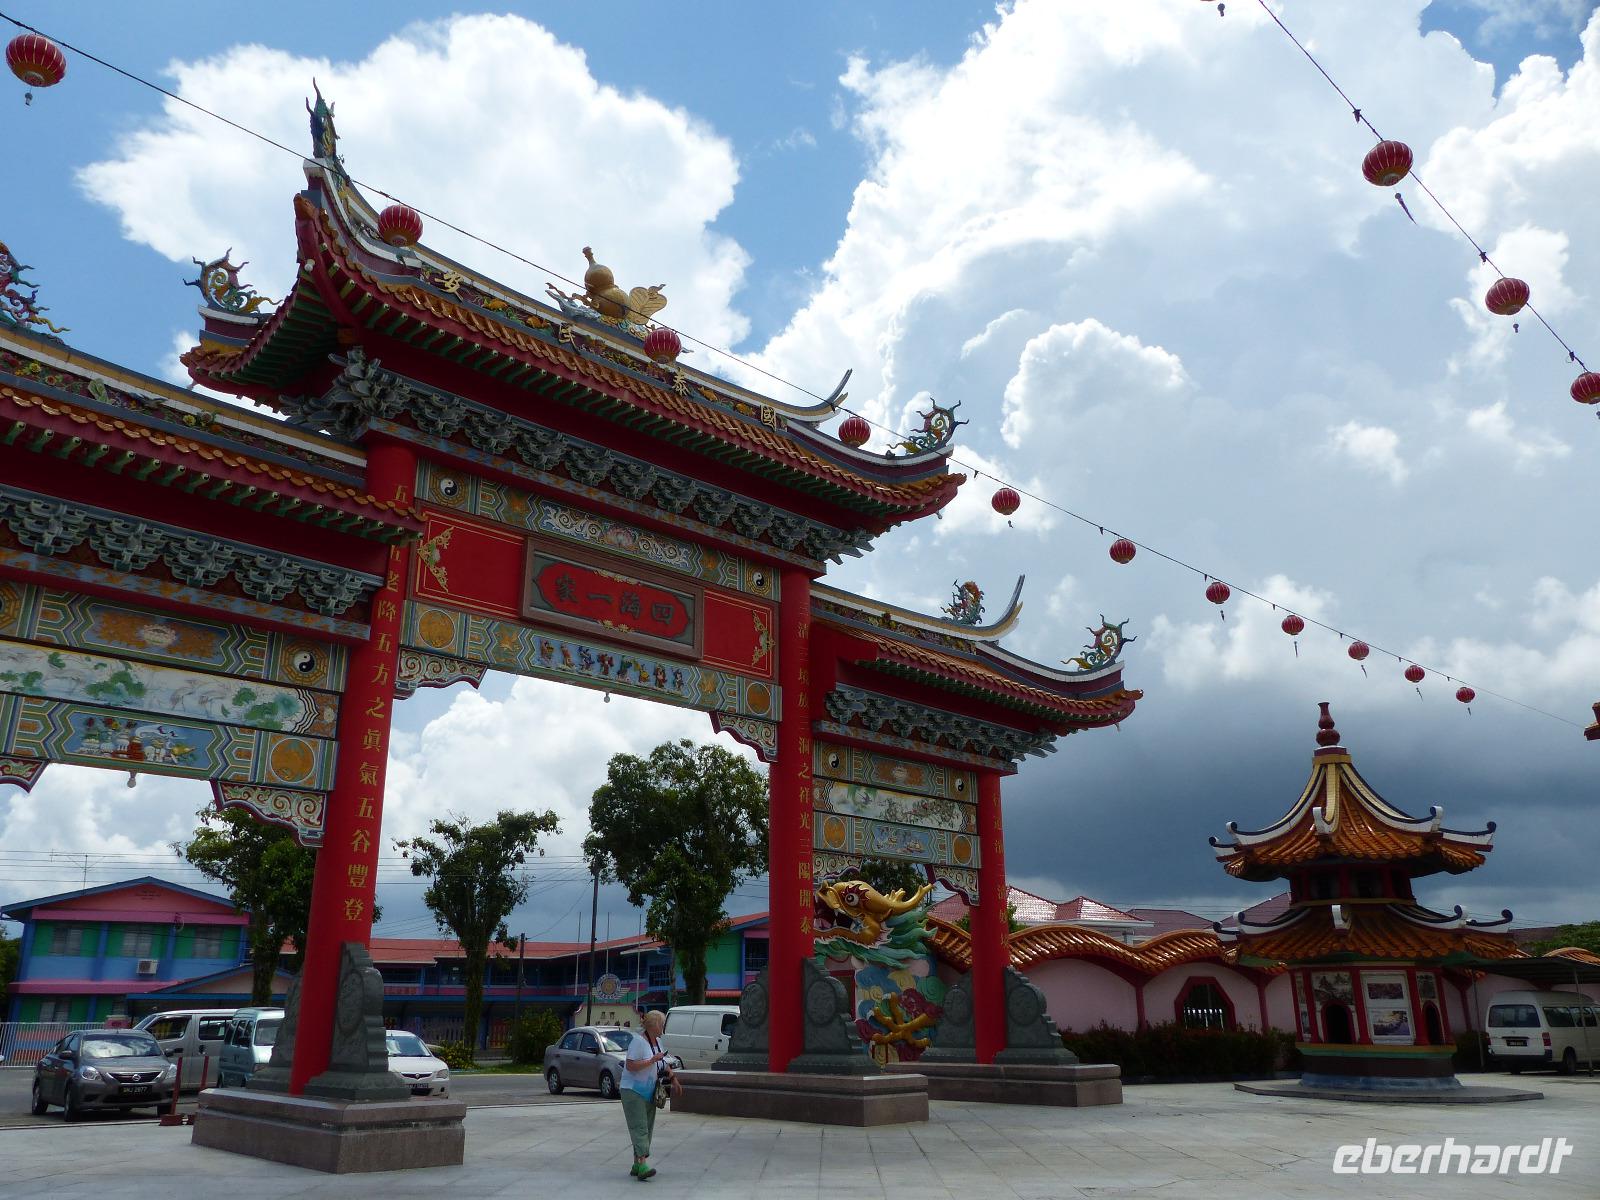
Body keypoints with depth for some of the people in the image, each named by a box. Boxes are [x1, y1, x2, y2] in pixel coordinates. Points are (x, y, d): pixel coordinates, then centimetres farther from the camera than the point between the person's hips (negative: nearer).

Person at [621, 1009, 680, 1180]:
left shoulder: (657, 1041, 12)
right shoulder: (638, 1041, -15)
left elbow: (663, 1064, 25)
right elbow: (630, 1065, -23)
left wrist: (673, 1079, 15)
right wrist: (652, 1060, -23)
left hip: (649, 1092, 9)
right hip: (633, 1090, -9)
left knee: (647, 1128, 8)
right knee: (639, 1127, -15)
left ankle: (636, 1165, 14)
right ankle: (642, 1164, -22)